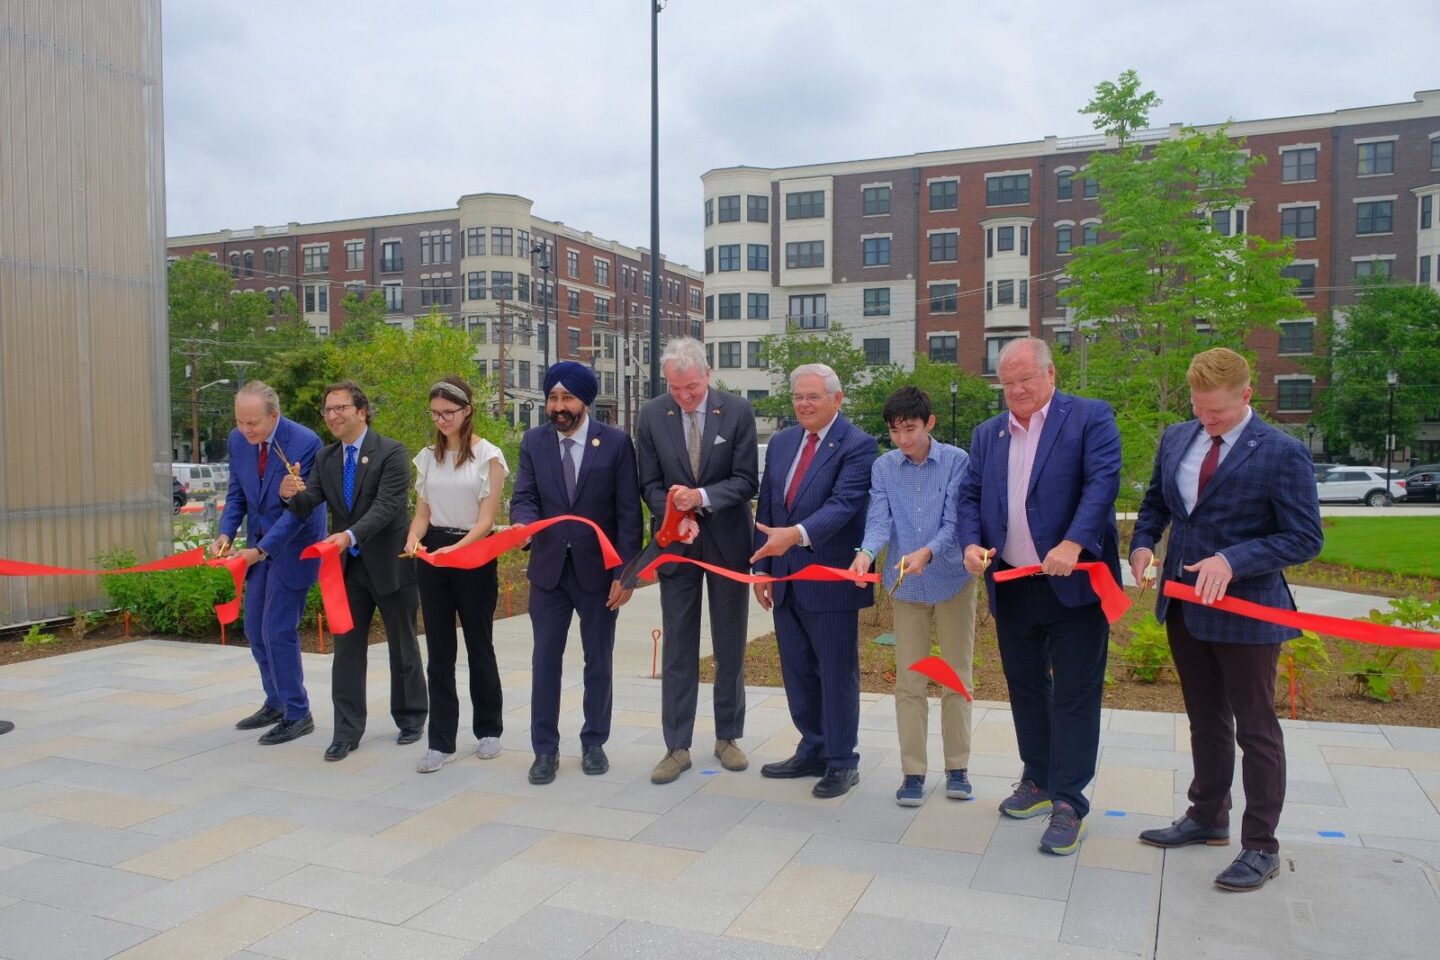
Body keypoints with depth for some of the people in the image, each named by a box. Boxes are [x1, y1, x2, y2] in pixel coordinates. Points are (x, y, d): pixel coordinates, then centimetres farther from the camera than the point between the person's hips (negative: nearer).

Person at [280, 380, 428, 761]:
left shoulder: (392, 452, -12)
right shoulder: (324, 458, 6)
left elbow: (386, 507, -22)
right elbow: (307, 506, 1)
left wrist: (350, 535, -36)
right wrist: (292, 495, -22)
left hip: (389, 563, -4)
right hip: (347, 566, 5)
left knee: (403, 647, 11)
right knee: (346, 649, 6)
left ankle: (410, 718, 28)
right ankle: (347, 731, 14)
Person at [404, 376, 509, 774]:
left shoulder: (488, 456, -6)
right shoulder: (427, 457, 8)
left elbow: (486, 518, -11)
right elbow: (423, 512, 9)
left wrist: (457, 548, -27)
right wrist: (413, 538, -13)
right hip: (433, 554, 4)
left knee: (479, 645, 8)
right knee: (439, 650, 5)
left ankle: (488, 730, 25)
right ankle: (441, 741, 10)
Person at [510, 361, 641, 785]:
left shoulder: (615, 442, -6)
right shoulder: (533, 441, 2)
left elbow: (629, 512, -7)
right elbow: (523, 497, -3)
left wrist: (625, 572, -11)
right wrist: (524, 522, -28)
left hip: (598, 569, -2)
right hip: (549, 568, 2)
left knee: (599, 662, 9)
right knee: (545, 660, 5)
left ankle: (594, 743, 24)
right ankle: (545, 749, 16)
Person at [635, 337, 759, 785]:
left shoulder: (738, 411, -8)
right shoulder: (652, 415, -3)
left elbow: (746, 481, -10)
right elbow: (650, 483, 0)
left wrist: (700, 497, -24)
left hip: (728, 542, 0)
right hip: (677, 542, 1)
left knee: (731, 647, 9)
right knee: (678, 648, 3)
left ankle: (728, 737, 24)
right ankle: (677, 747, 11)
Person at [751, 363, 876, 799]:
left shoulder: (857, 445, -11)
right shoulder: (780, 443, 11)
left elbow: (844, 503, -24)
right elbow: (766, 508, 13)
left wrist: (796, 534, -37)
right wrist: (762, 567, 9)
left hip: (831, 580, -7)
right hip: (785, 580, 7)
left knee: (837, 674, 5)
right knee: (798, 673, 15)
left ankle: (841, 762, 19)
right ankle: (812, 751, 31)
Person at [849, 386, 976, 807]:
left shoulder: (957, 461, -10)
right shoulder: (884, 467, -2)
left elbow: (954, 521, -16)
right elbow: (879, 520, -11)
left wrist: (927, 552, -34)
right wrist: (866, 552, -32)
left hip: (953, 580, -2)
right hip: (906, 585, 2)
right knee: (909, 681, 6)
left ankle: (957, 767, 23)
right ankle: (913, 771, 15)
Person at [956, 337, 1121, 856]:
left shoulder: (1090, 418, -5)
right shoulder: (988, 434, 11)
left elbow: (1102, 483, -16)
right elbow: (969, 496, 10)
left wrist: (1073, 544, -28)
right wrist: (971, 543, -9)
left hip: (1073, 583, -5)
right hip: (1011, 586, 6)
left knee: (1074, 695, 0)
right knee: (1025, 688, 17)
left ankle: (1068, 803, 9)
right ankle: (1038, 780, 33)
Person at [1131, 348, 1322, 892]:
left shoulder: (1282, 453, -14)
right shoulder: (1176, 439, 4)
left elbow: (1305, 538, -14)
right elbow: (1155, 502, 17)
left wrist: (1232, 560, -25)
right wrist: (1143, 542, -3)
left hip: (1245, 610, -6)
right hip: (1183, 605, 6)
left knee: (1255, 729, 6)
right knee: (1204, 720, 20)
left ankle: (1260, 847, 19)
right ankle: (1206, 817, 36)